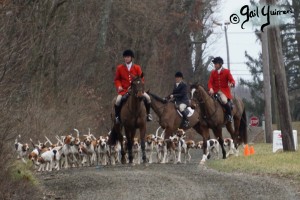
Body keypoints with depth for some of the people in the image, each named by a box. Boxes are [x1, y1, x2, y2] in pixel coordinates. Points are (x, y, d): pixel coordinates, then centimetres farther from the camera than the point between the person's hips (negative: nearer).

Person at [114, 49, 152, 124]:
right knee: (118, 100, -29)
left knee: (147, 97, -17)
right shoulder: (120, 68, 3)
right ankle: (117, 116, -8)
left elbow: (141, 79, 7)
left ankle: (148, 114, 3)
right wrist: (119, 86, -9)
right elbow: (117, 79, 10)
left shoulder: (137, 68, 4)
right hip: (124, 90, -1)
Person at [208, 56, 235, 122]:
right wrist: (211, 89, -18)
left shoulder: (227, 71, 2)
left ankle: (229, 115, -13)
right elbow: (210, 82, 3)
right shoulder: (213, 72, 10)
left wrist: (232, 84, -30)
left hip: (224, 91, -4)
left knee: (224, 100, -31)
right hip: (215, 91, 4)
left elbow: (232, 80, -5)